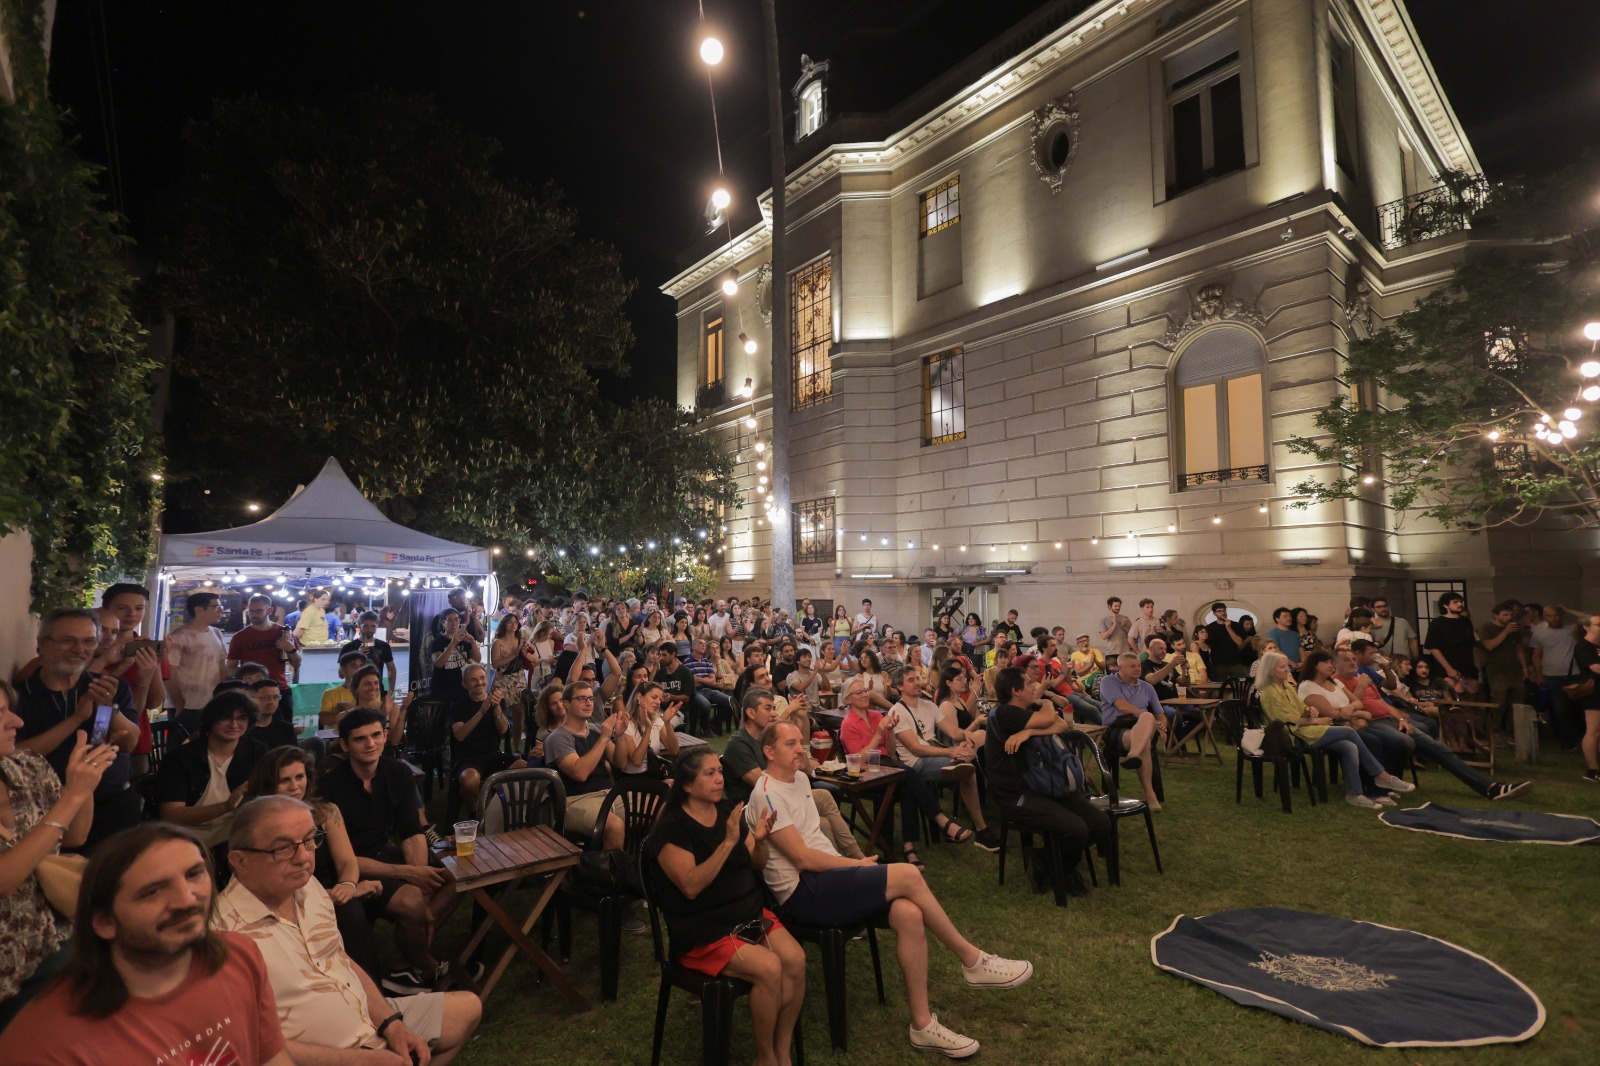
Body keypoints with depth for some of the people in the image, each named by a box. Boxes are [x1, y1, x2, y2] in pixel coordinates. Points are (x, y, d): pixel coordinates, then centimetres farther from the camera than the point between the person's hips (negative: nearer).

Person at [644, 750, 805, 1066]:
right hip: (702, 930, -6)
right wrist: (728, 842, -31)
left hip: (748, 911, 6)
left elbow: (757, 865, 9)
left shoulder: (727, 810, 5)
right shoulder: (672, 828, -13)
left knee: (795, 959, -18)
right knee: (769, 968, -25)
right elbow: (691, 886, -24)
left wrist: (760, 840, -13)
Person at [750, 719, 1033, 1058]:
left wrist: (850, 865, 5)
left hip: (827, 877, 8)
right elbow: (802, 857, -18)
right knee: (908, 875, -20)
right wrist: (855, 864, -8)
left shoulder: (799, 779, 13)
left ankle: (922, 1024, -5)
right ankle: (973, 961, -1)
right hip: (801, 894, -8)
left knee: (909, 914, -17)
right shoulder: (767, 795, -15)